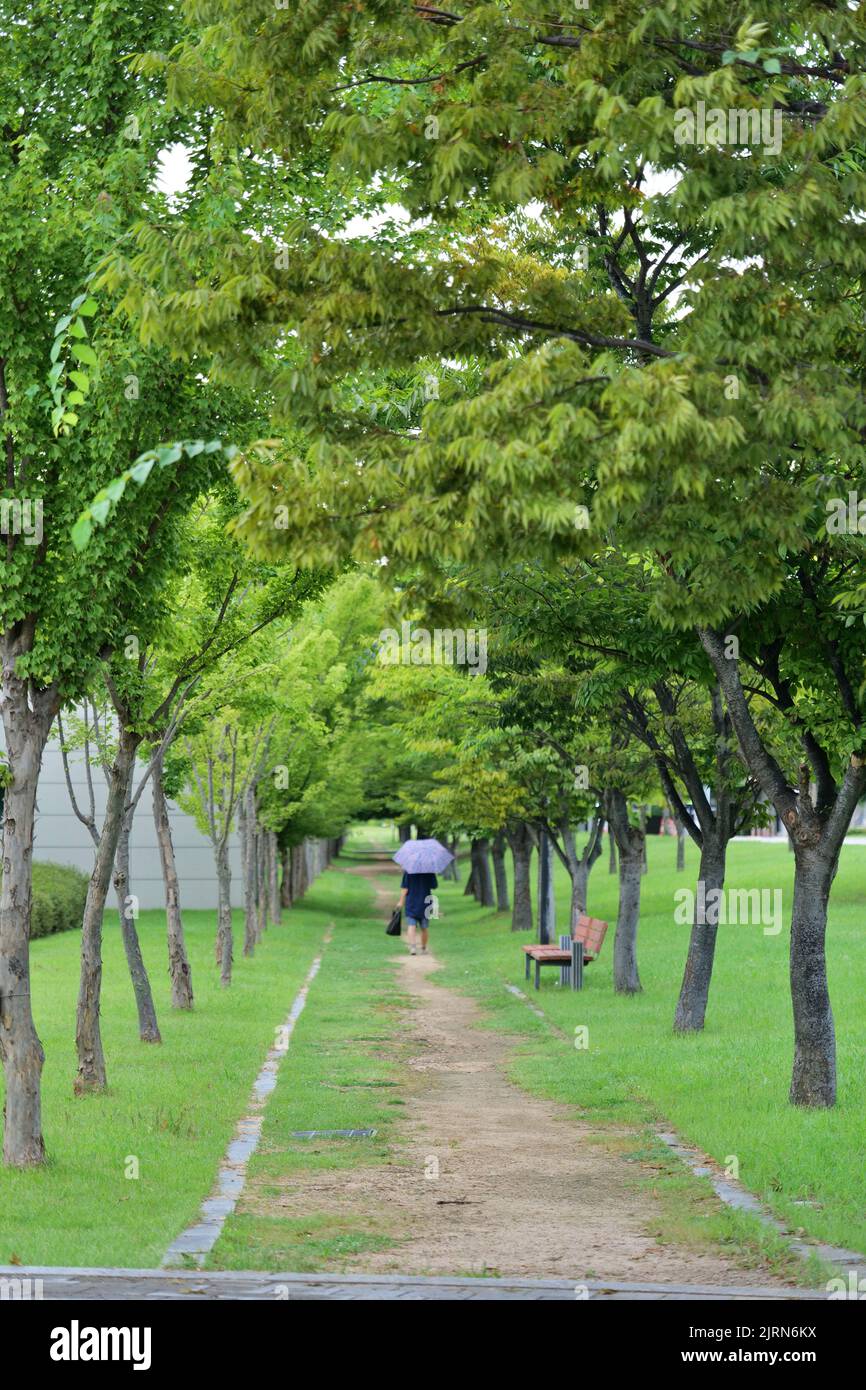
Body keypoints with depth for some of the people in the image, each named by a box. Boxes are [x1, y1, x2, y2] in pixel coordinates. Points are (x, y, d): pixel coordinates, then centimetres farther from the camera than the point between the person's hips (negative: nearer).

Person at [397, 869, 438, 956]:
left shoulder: (408, 871, -9)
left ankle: (412, 946, -23)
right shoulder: (430, 872, -7)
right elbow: (434, 886, 3)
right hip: (425, 903, 1)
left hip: (411, 904, -1)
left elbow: (404, 888, -9)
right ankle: (423, 949, 24)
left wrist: (401, 901, -2)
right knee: (424, 928, 14)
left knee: (411, 926, -5)